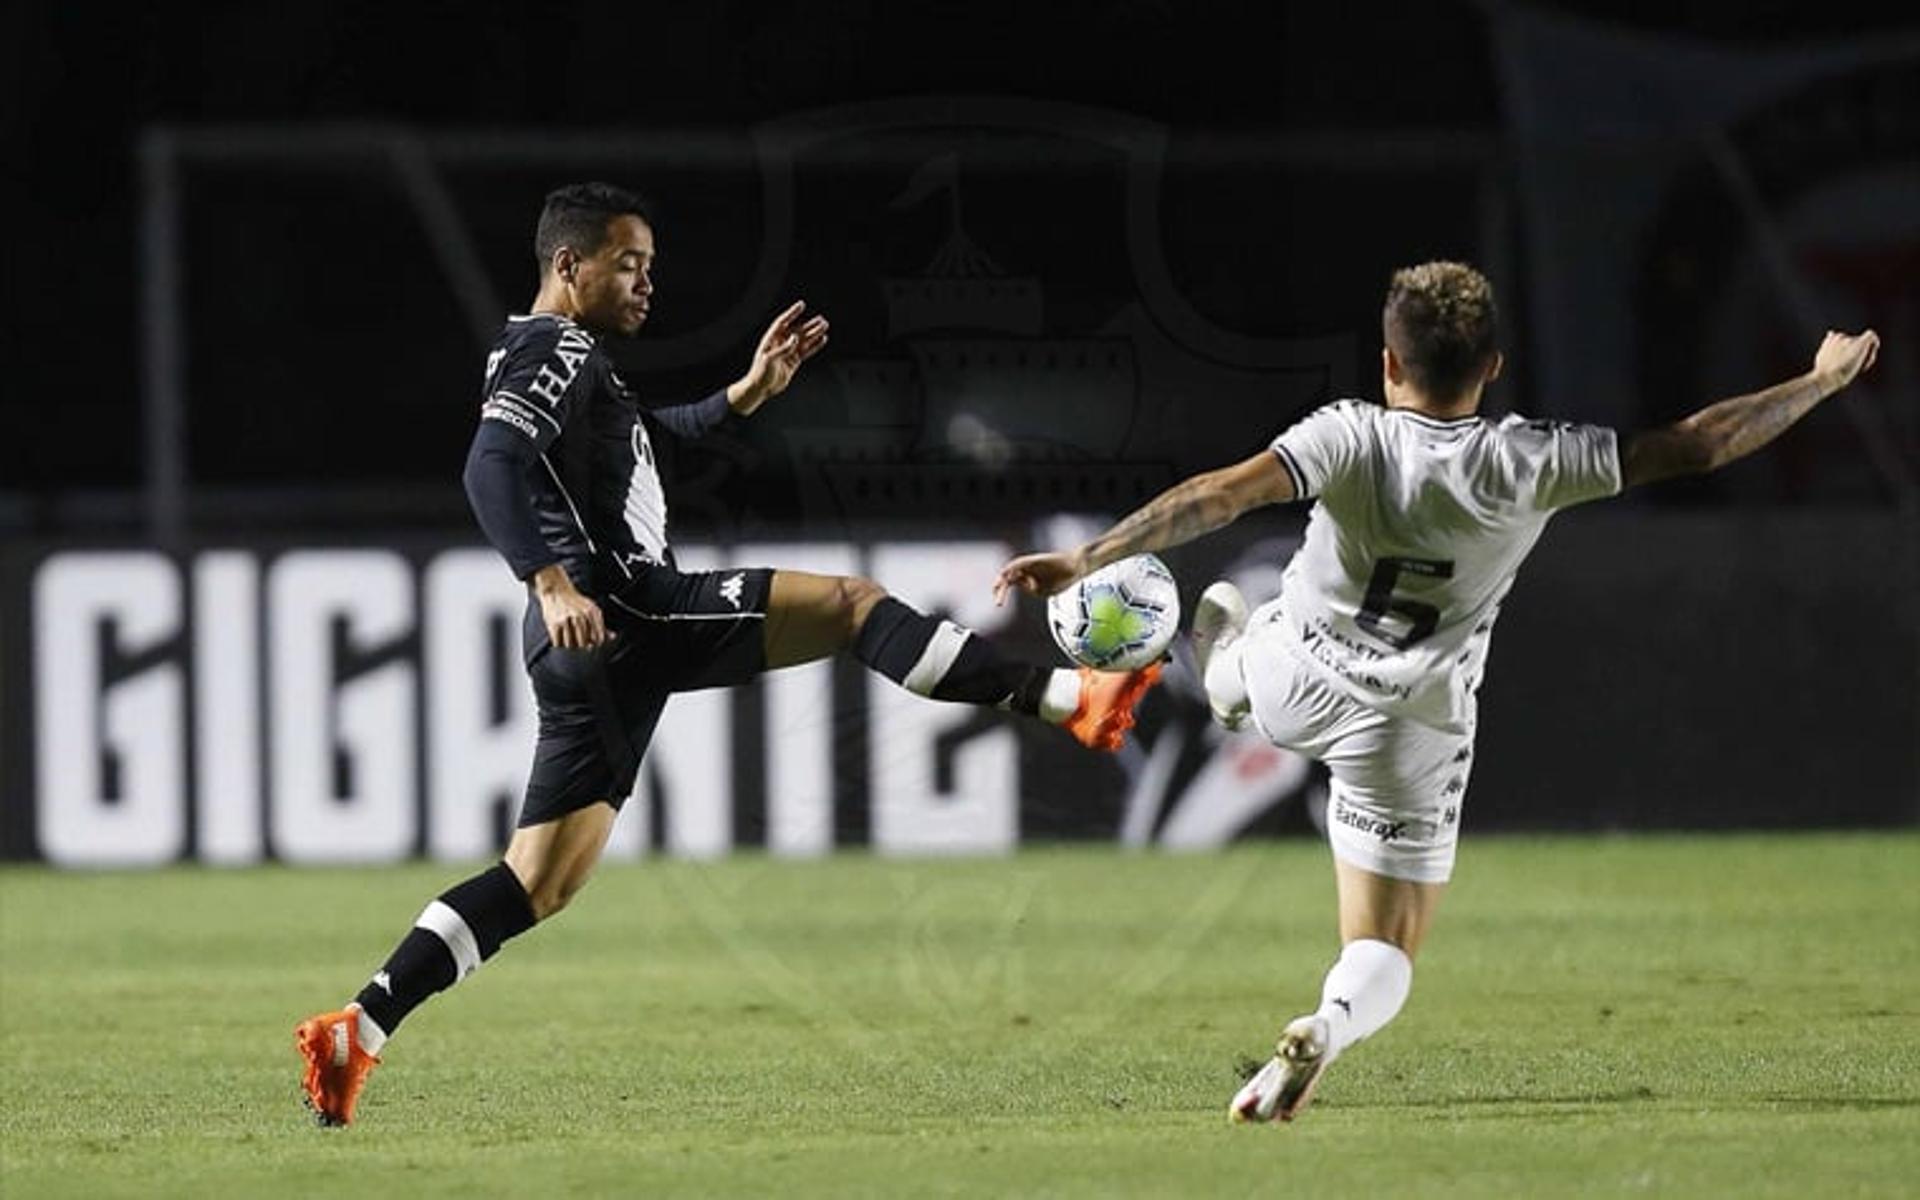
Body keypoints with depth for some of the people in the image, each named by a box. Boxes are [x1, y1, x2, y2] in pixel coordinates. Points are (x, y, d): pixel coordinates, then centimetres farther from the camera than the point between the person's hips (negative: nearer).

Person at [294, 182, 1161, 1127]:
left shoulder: (553, 362, 26)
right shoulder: (560, 353, -6)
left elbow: (644, 440, 41)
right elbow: (492, 466, -22)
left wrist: (745, 396, 32)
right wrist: (550, 581, -31)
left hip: (588, 648, 10)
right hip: (624, 609, -10)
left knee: (540, 881, 6)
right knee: (851, 603, -6)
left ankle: (355, 1034, 0)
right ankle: (1067, 697, -13)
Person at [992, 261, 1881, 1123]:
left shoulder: (1351, 438, -24)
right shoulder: (1525, 465, -21)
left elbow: (1224, 493, -33)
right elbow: (1698, 446, -16)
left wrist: (1087, 561, -35)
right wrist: (1824, 380, -5)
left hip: (1290, 683, 1)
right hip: (1408, 732, -1)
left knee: (1228, 616, 37)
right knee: (1382, 960, 7)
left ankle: (1220, 668, 71)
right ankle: (1329, 1027, -24)